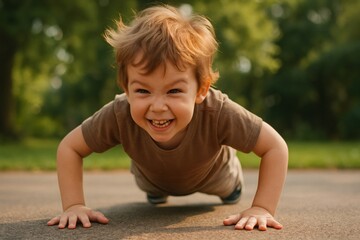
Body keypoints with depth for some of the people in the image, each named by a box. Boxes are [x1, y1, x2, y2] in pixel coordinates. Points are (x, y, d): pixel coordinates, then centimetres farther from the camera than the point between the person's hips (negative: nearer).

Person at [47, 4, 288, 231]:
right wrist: (74, 206, -38)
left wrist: (262, 208, -45)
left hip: (210, 175, 0)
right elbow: (69, 147, -29)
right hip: (154, 178, 1)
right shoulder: (119, 115, -45)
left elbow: (276, 146, -37)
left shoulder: (218, 113, -50)